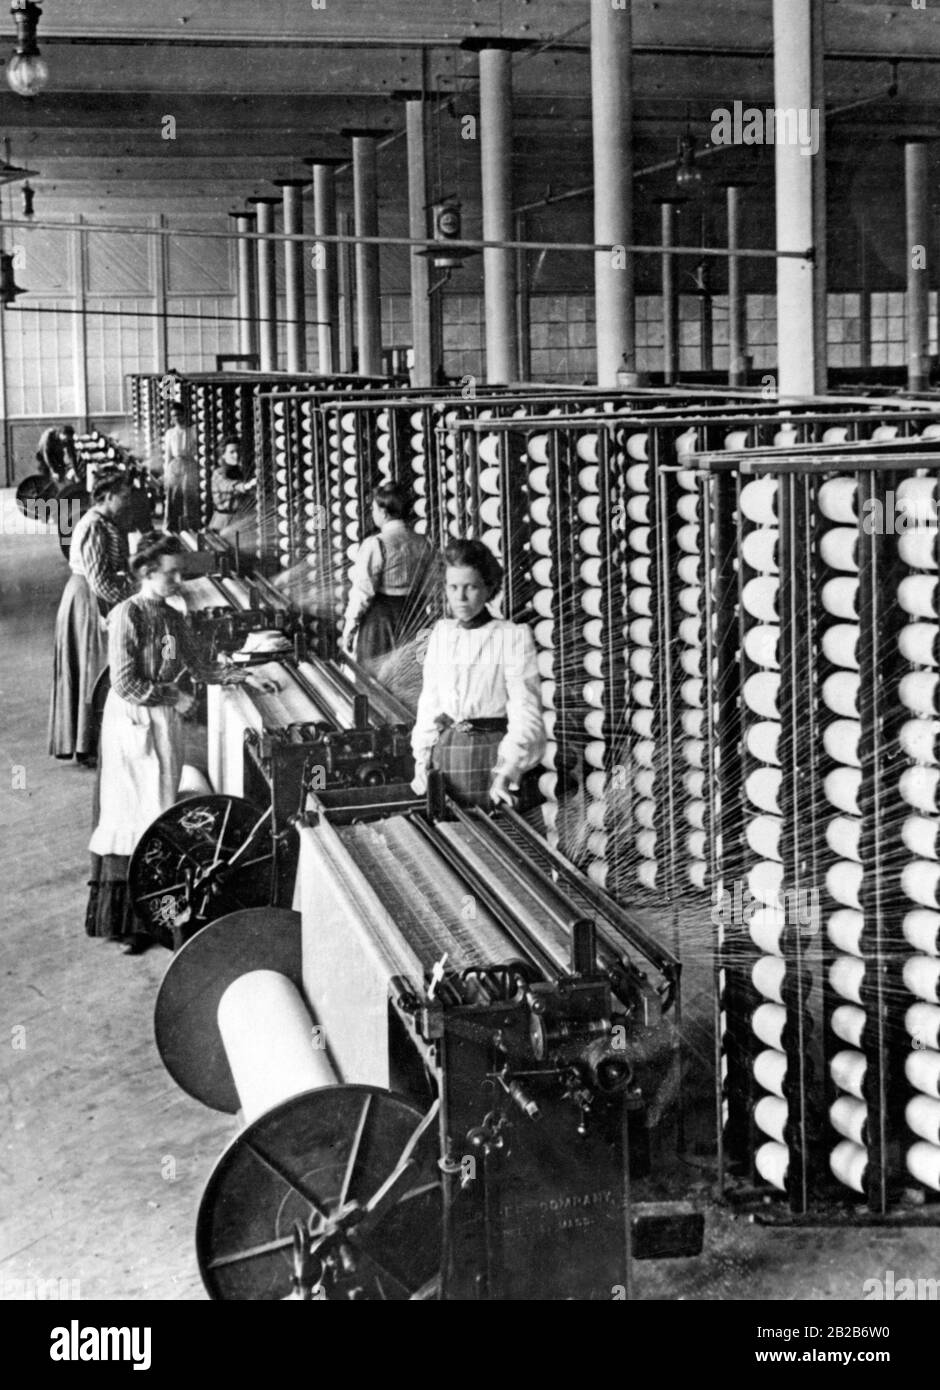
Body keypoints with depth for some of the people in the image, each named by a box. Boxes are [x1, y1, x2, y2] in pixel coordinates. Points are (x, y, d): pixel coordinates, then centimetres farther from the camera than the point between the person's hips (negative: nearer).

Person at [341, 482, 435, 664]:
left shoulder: (375, 545, -14)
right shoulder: (422, 544, 3)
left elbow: (363, 592, -13)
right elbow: (424, 588, 9)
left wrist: (349, 627, -5)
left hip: (379, 616, -6)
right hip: (411, 614, 6)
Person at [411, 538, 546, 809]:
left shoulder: (513, 636, -7)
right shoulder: (441, 632, 10)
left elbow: (525, 714, -11)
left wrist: (506, 772, -20)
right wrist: (422, 759, 7)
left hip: (492, 751, -4)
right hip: (446, 752, 4)